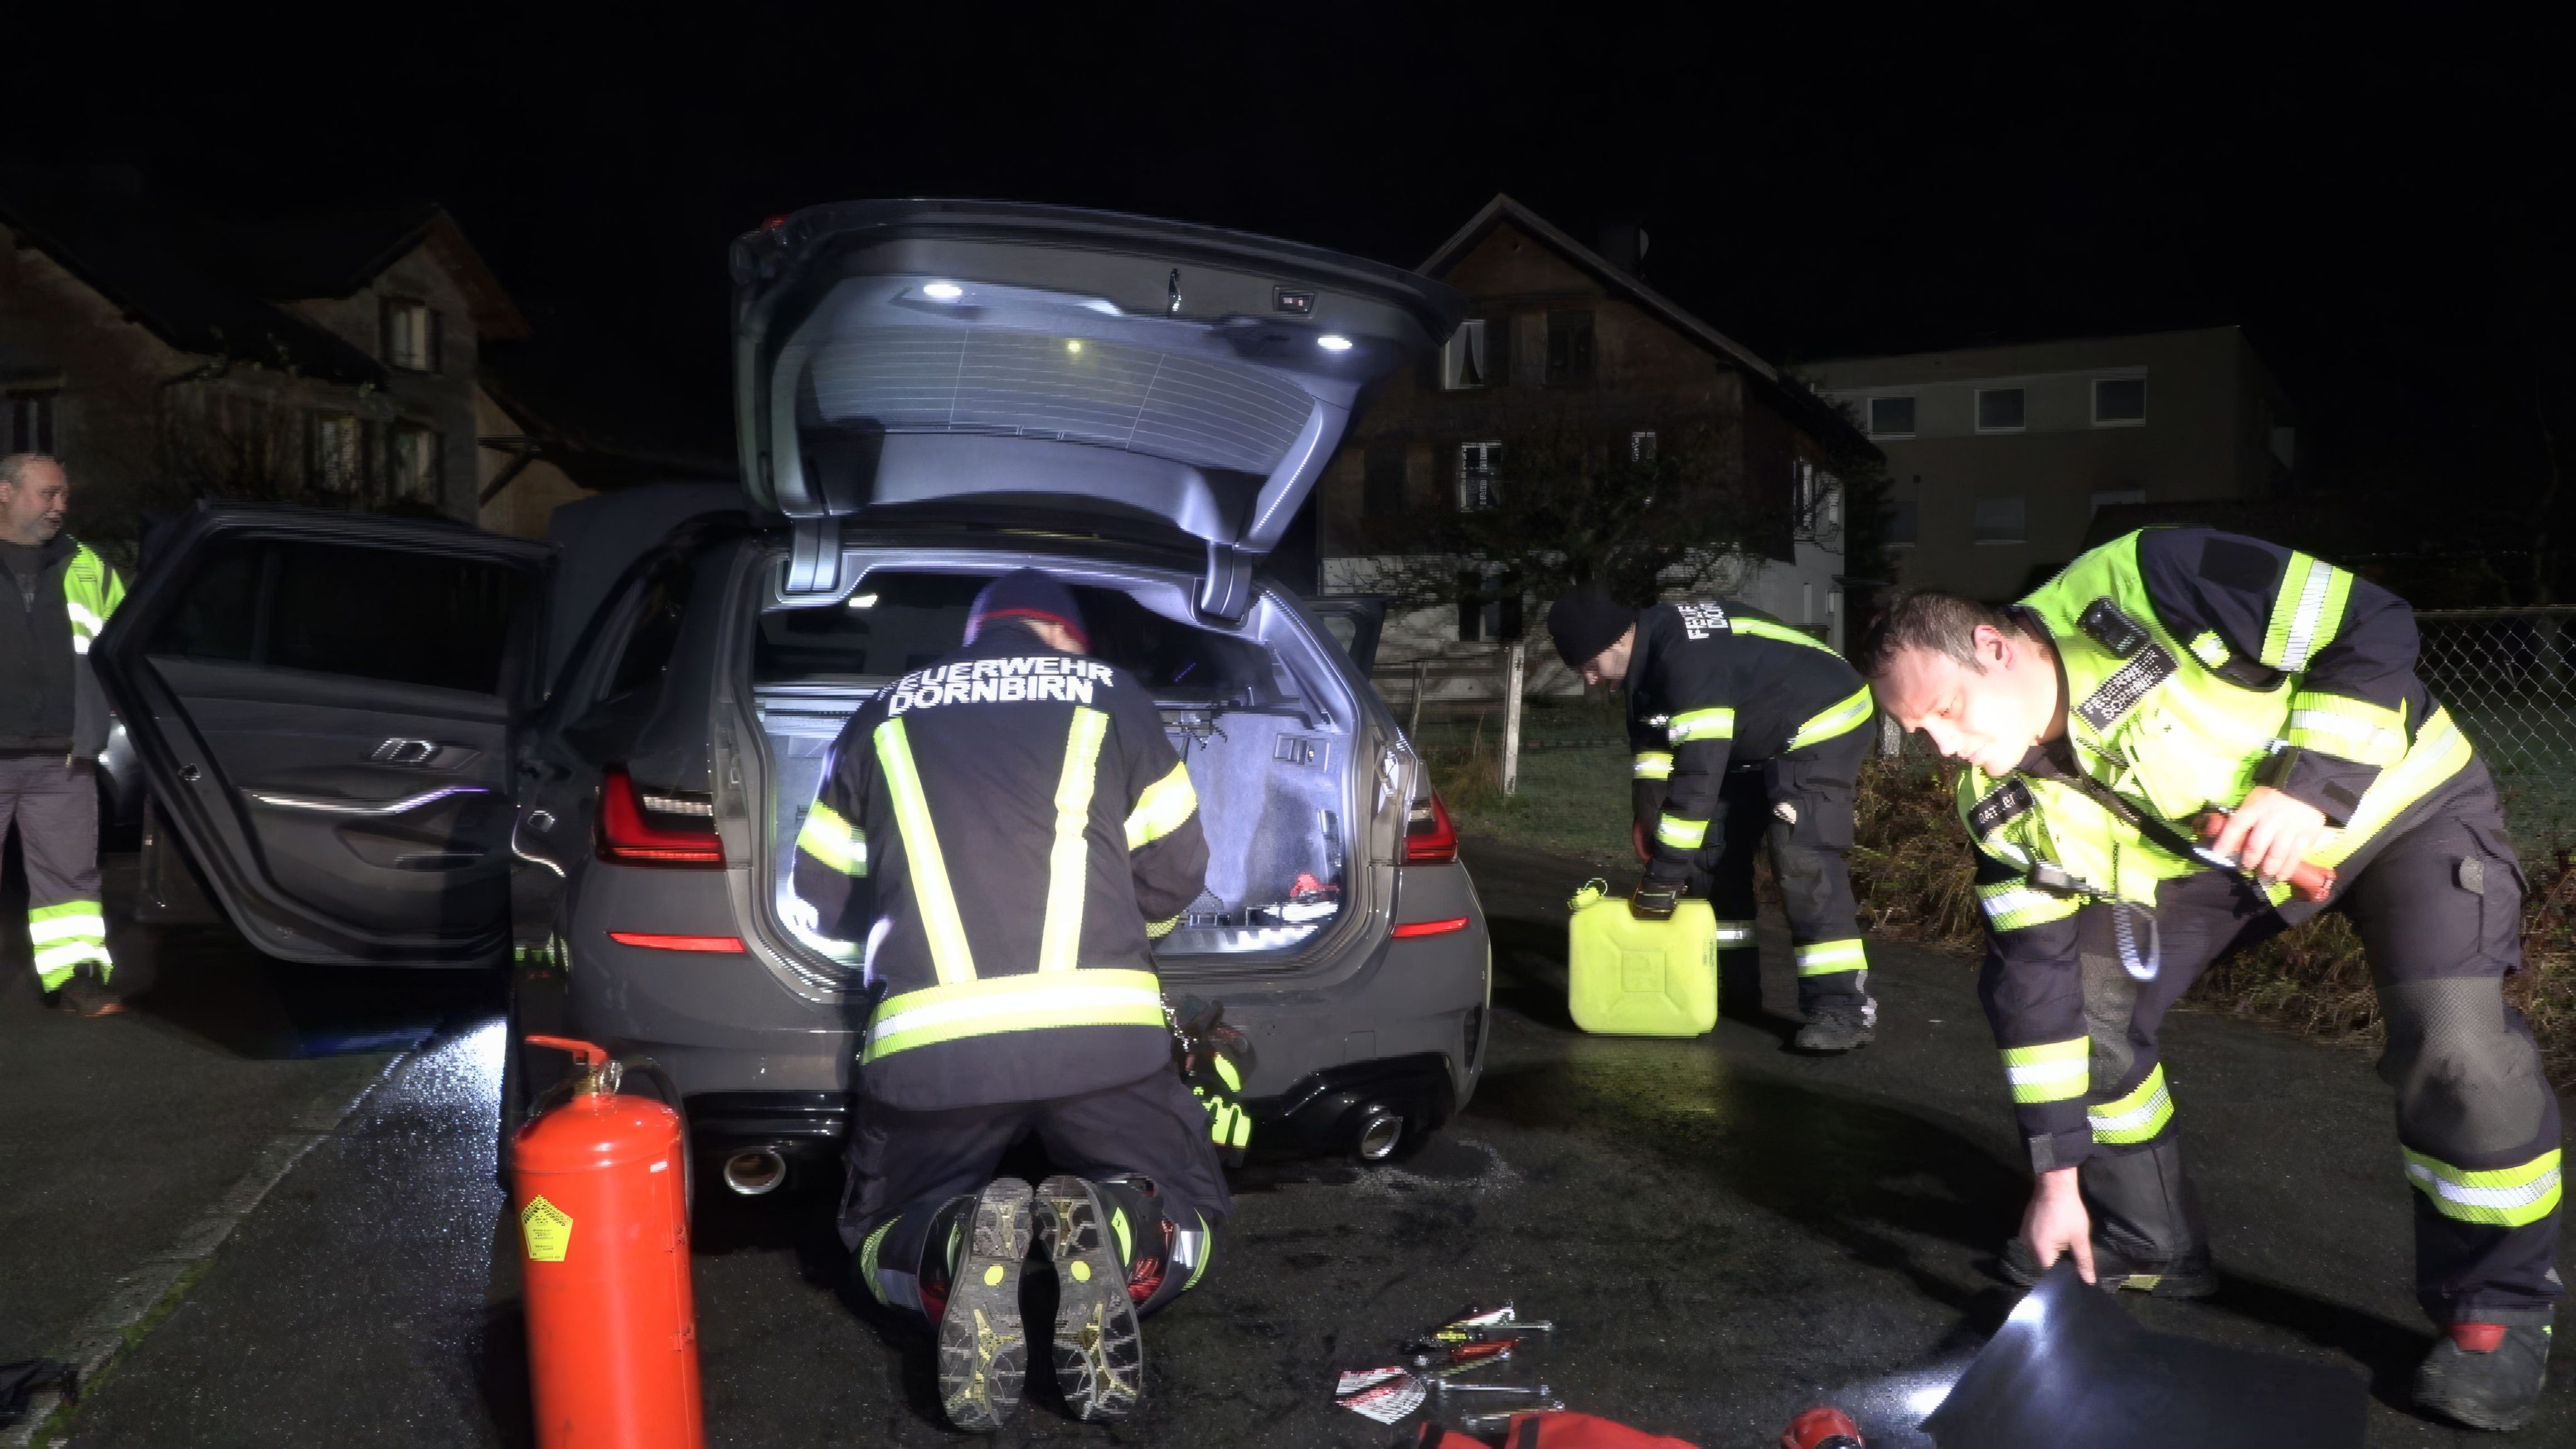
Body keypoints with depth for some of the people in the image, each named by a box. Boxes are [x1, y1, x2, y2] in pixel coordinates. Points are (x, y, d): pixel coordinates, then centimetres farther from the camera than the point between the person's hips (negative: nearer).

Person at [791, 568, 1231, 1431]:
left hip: (927, 1043, 1)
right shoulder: (1111, 695, 16)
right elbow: (1176, 877, 19)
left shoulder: (885, 717, 20)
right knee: (1188, 1217, 21)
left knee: (884, 1241, 25)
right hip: (1102, 1028, -1)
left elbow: (823, 898, 25)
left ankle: (959, 1250, -12)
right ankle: (1111, 1236, -15)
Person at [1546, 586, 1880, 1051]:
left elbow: (1698, 775, -38)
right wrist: (1647, 816, -4)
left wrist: (1662, 877, -34)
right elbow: (1650, 734, 8)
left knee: (1800, 858, -24)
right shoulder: (1651, 648, -5)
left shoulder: (1690, 661, -36)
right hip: (1759, 741, 10)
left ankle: (1844, 1006, -21)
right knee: (1715, 847, 10)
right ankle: (1732, 987, 19)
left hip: (1824, 724, -10)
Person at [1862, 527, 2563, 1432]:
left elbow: (2376, 630, -25)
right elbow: (2037, 971, -10)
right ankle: (2146, 1246, 17)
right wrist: (2058, 1170, -9)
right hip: (2217, 851, 6)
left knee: (2454, 1043, -25)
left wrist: (2308, 787, -35)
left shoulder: (2138, 587, -33)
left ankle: (2497, 1308, -2)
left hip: (2400, 798, -5)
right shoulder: (2005, 807, -14)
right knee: (2083, 996, -3)